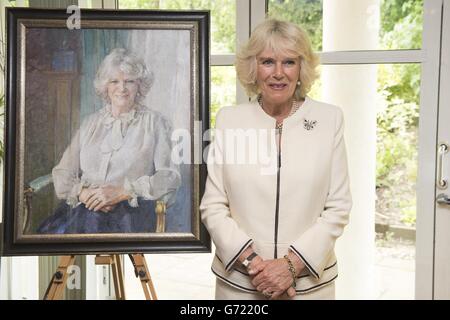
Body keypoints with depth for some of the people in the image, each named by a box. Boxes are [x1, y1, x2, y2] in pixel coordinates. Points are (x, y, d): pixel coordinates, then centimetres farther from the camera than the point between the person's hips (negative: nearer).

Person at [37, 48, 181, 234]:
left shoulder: (154, 123, 9)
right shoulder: (91, 123, 20)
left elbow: (169, 177, -2)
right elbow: (62, 173, 14)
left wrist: (122, 192, -13)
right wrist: (83, 192, -8)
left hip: (130, 210, -3)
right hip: (84, 208, 3)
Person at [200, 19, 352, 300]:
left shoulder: (329, 118, -4)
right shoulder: (229, 119, -3)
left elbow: (338, 208, -4)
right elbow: (213, 206, -2)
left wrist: (291, 264, -12)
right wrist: (253, 262, -13)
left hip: (309, 281, 0)